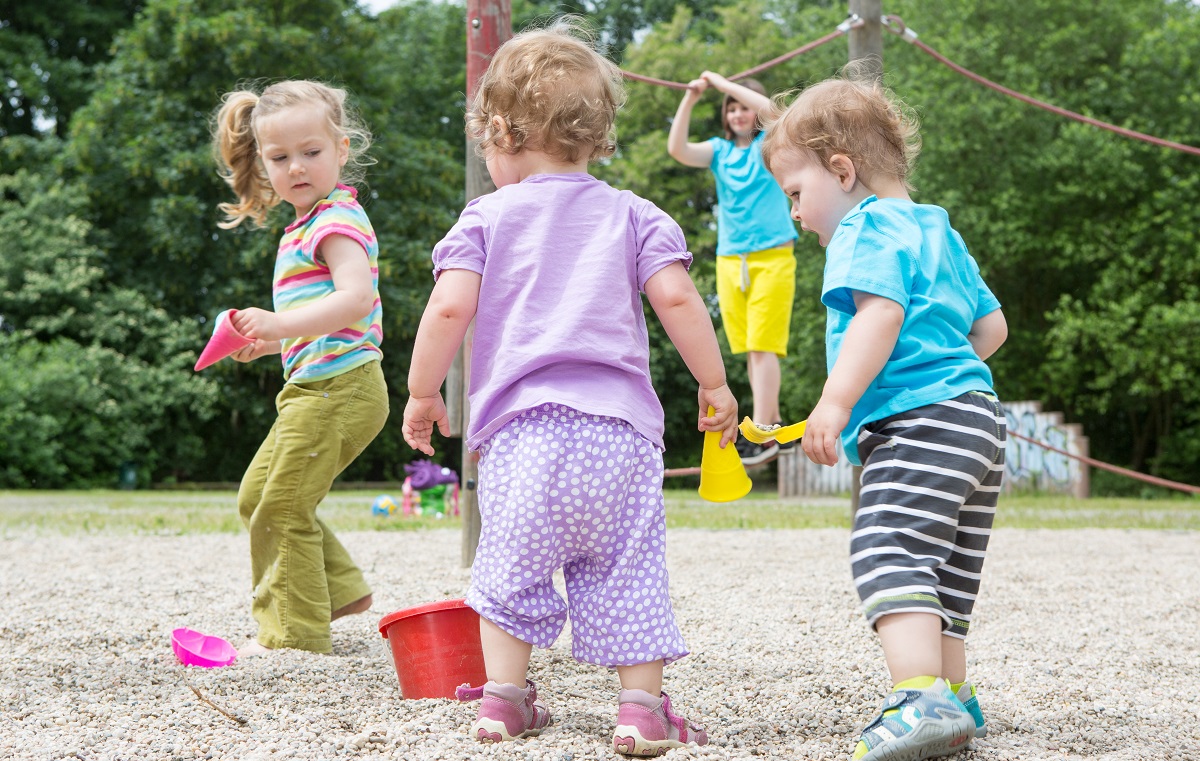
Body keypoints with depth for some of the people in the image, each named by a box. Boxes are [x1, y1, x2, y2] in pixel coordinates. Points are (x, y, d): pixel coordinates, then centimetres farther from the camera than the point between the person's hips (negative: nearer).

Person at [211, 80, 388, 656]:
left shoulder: (336, 220, -13)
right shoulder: (307, 226, 19)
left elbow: (355, 297, -30)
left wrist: (281, 323, -38)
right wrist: (270, 342, 18)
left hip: (337, 388, -11)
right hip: (315, 388, 11)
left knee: (282, 509, -6)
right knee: (257, 495, 19)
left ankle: (295, 632, 4)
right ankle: (339, 587, 25)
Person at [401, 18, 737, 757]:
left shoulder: (488, 215, 7)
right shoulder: (633, 215, 11)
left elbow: (450, 308, -3)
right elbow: (676, 298, 0)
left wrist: (423, 392, 8)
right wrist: (714, 384, 9)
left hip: (522, 428, -1)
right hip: (620, 426, 1)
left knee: (512, 565, 12)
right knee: (627, 571, 5)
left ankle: (505, 695, 11)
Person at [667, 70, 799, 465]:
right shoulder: (720, 150, 11)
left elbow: (770, 109, -19)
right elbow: (678, 150, -6)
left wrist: (722, 82, -13)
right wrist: (689, 100, -15)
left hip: (772, 258, -5)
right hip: (730, 261, 5)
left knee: (763, 346, -11)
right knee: (750, 350, 7)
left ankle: (762, 434, -15)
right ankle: (775, 426, 15)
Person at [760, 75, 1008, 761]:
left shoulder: (868, 229, -5)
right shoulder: (938, 233, 26)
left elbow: (881, 315, -22)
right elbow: (991, 326, 29)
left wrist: (837, 400, -27)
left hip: (921, 420, -11)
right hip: (974, 413, 11)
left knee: (890, 551, -21)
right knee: (945, 571, 17)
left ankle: (921, 697, -35)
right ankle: (952, 700, 24)